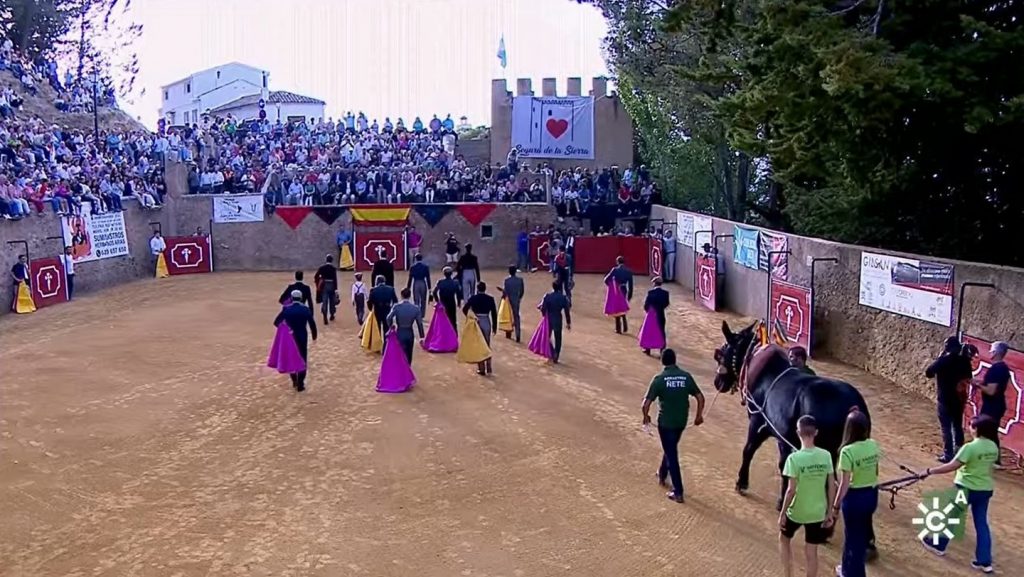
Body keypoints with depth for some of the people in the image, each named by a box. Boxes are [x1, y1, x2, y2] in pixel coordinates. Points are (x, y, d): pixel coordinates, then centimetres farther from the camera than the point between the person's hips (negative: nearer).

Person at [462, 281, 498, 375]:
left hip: (476, 323, -2)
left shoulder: (473, 298, -5)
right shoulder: (490, 299, 0)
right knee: (487, 345, 14)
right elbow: (494, 313, -1)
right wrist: (494, 326, 6)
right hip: (487, 322, 2)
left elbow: (464, 309, -13)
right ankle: (488, 367, 11)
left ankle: (481, 368, 6)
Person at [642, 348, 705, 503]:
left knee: (672, 455, 4)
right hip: (681, 421, 4)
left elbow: (646, 403, -15)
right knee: (670, 448, 28)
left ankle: (678, 492, 5)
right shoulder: (686, 376, -4)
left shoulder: (659, 379, -14)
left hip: (665, 422, -4)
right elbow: (700, 397, -1)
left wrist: (646, 416, 4)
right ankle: (662, 475, 48)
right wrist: (699, 415, 14)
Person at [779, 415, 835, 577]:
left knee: (784, 539, 25)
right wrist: (829, 512, 9)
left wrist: (782, 513, -6)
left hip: (796, 511, -3)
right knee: (811, 552, 15)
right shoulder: (826, 456, -8)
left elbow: (791, 490, -18)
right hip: (818, 512, 3)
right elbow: (831, 487, -2)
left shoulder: (794, 458, -21)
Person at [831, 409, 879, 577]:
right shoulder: (874, 445, -6)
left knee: (853, 536, 11)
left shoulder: (847, 451, -25)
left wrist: (836, 505, -10)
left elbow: (844, 484, -20)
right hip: (872, 494, 7)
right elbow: (875, 471, 8)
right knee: (863, 532, 25)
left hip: (854, 497, -7)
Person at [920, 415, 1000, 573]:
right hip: (986, 489, 6)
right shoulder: (993, 447, -2)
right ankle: (985, 562, 13)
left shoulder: (970, 447, -24)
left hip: (967, 489, -6)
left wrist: (930, 471, -17)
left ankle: (939, 545, 32)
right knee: (981, 523, 12)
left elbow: (952, 466, -24)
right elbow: (990, 466, 12)